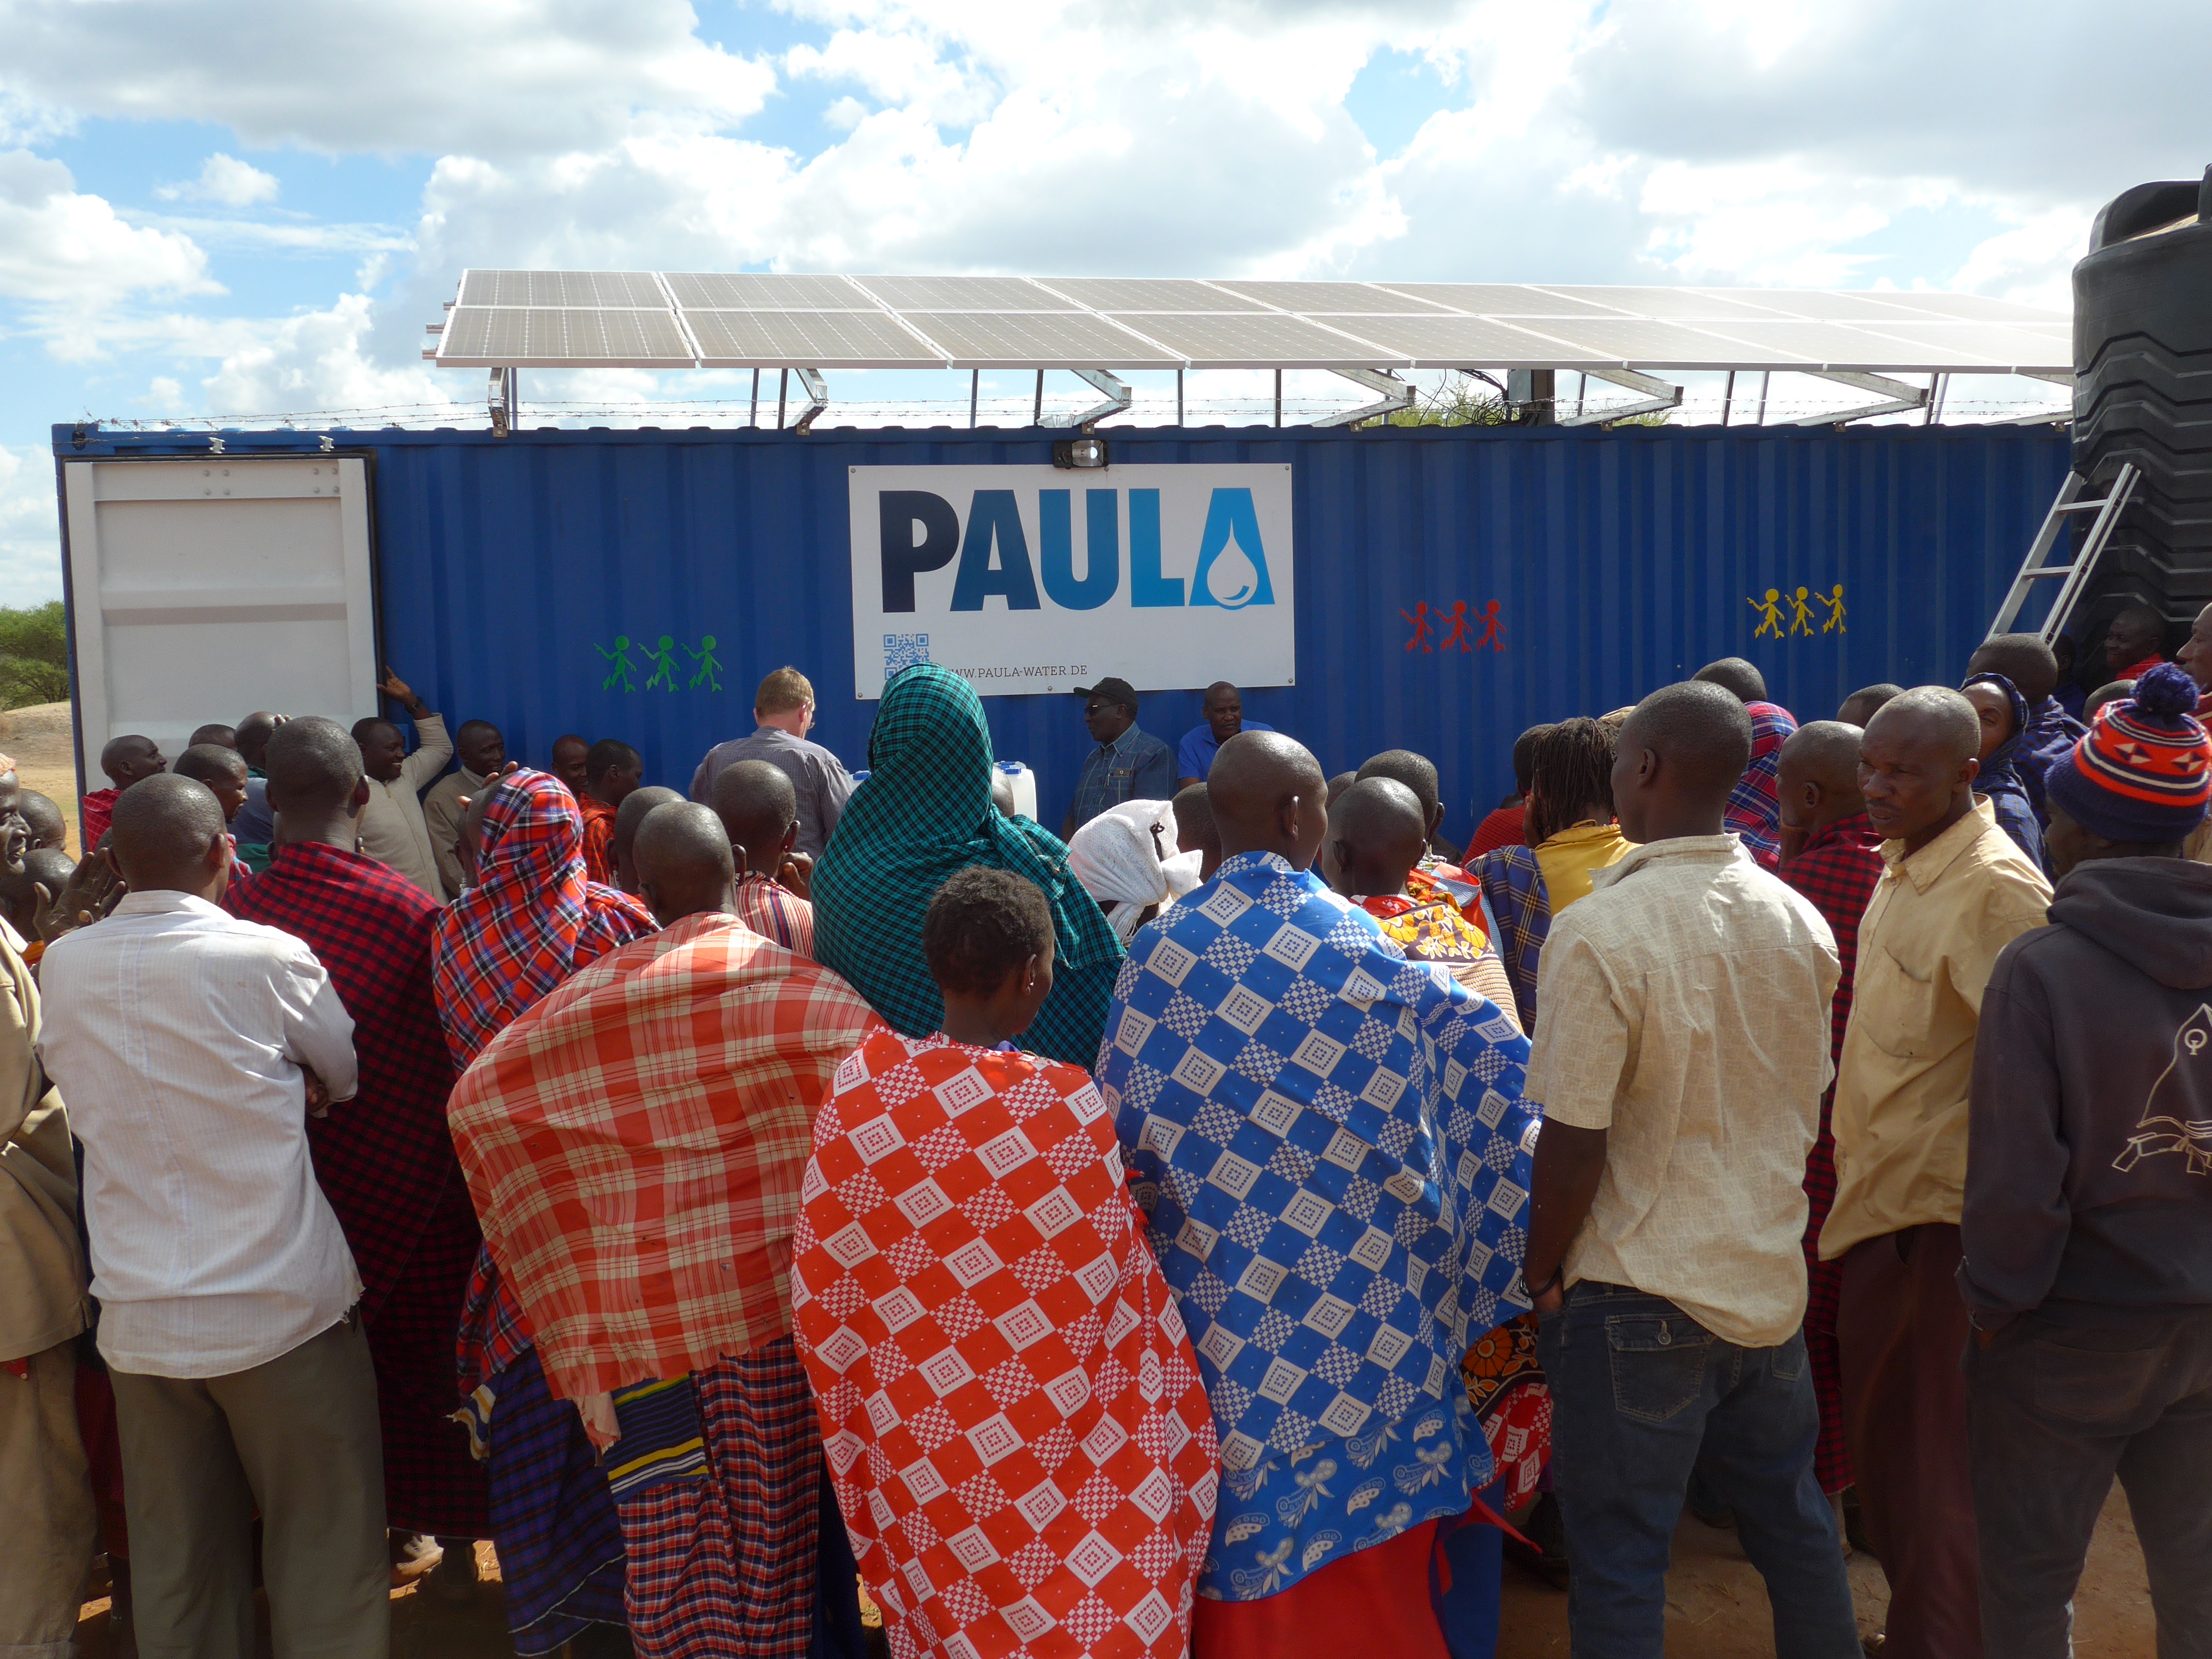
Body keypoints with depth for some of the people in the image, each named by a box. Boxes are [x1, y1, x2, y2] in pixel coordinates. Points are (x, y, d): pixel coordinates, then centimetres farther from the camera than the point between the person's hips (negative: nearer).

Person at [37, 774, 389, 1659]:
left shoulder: (61, 966, 1)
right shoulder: (267, 956, -11)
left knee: (176, 1562, 15)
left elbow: (86, 1100, 13)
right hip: (282, 1305, -4)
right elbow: (351, 1078, 4)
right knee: (323, 1552, 8)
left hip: (139, 1318, 4)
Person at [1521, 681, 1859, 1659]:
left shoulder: (1601, 933, -20)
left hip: (1638, 1299, -6)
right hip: (1771, 1280, 6)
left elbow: (1574, 1146, -19)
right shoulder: (1799, 924, 0)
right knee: (1791, 1523, 22)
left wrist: (1541, 1276, -4)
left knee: (1620, 1562, 7)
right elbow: (1805, 1111, 10)